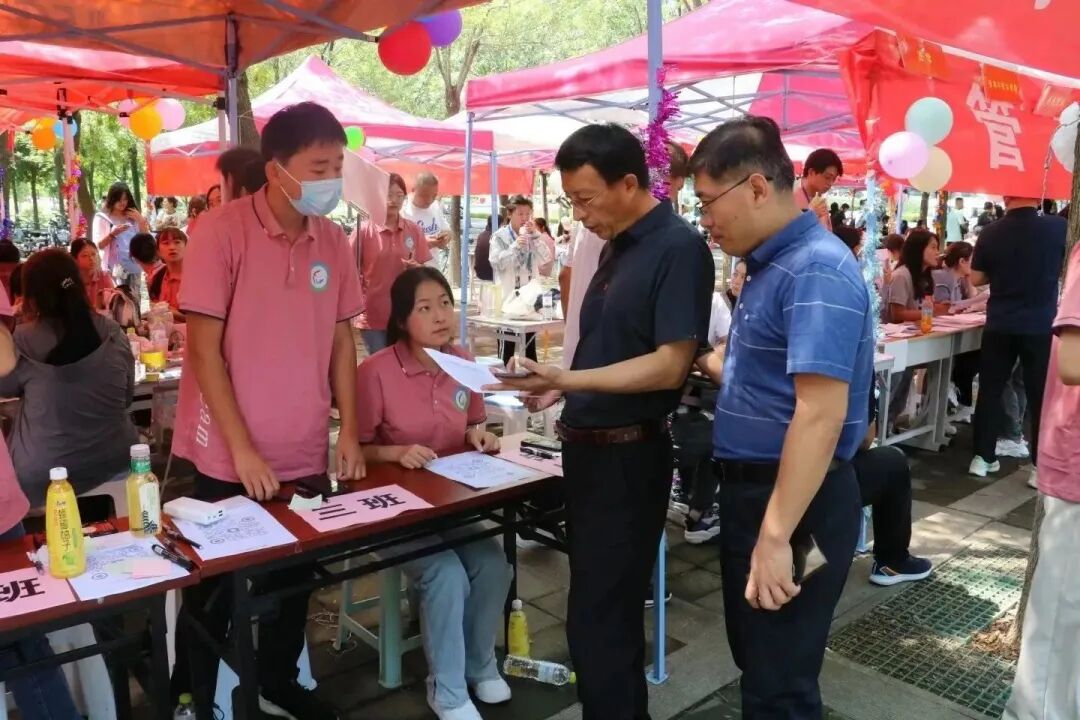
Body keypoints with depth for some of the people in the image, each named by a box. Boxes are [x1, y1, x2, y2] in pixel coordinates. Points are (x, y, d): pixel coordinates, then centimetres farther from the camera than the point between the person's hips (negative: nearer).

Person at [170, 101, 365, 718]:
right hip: (227, 457, -4)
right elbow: (205, 348, -14)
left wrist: (349, 433, 1)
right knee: (216, 589, 13)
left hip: (305, 455, 5)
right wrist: (242, 449, -16)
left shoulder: (334, 241, 2)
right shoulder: (221, 232, -14)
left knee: (294, 579, 19)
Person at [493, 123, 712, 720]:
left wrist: (570, 380, -27)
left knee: (597, 618, 0)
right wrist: (559, 386, 4)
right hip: (589, 446, 9)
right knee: (609, 606, 21)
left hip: (628, 454, -9)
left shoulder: (678, 248, -16)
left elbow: (670, 364, -22)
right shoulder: (617, 246, 11)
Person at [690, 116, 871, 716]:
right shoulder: (772, 263, 10)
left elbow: (820, 414, -29)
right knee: (755, 661, 25)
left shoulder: (817, 270, -22)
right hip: (752, 487, 10)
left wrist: (776, 536, -30)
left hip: (795, 501, -10)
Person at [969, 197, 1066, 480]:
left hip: (999, 325, 1)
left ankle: (983, 458, 15)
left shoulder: (990, 233, -6)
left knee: (990, 391, 11)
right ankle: (1041, 466, 9)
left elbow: (976, 279, 4)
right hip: (1041, 326, -1)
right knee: (1041, 397, 6)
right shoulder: (1059, 227, -9)